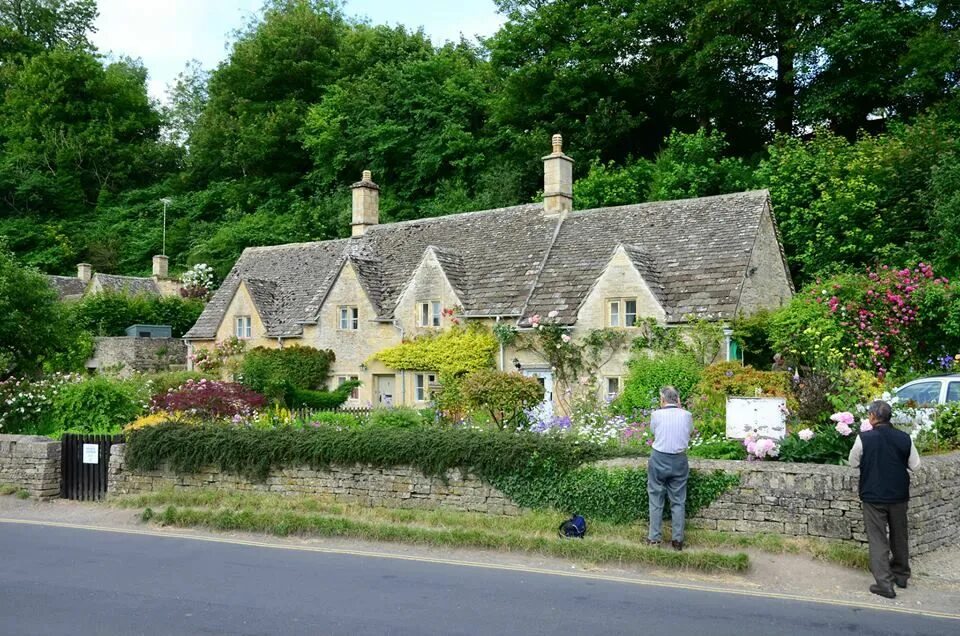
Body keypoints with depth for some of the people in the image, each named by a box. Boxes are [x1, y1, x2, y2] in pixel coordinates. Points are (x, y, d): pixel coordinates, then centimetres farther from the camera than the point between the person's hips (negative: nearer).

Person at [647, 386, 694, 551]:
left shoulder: (657, 415, -10)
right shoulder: (686, 415, -5)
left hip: (659, 460, -2)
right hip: (679, 461, 2)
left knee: (656, 500, 10)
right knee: (678, 501, 10)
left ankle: (654, 538, 14)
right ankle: (678, 539, 13)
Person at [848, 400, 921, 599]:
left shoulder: (864, 438, -16)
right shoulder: (904, 438, -8)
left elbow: (854, 463, -2)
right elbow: (914, 465, 2)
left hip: (873, 496, -3)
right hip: (899, 495, 3)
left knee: (877, 539, 3)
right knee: (899, 536, 20)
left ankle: (884, 583, -3)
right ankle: (901, 574, 34)